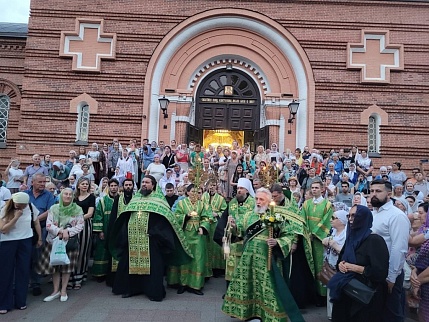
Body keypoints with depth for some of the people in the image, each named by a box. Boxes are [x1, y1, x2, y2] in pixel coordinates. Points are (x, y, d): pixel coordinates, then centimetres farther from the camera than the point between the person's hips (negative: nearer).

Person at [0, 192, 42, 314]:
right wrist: (16, 217, -26)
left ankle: (21, 301, 21)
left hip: (25, 242, 2)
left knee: (23, 271, 7)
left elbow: (36, 222, 7)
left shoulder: (31, 207, -7)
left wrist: (39, 238, 11)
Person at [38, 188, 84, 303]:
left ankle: (63, 291, 21)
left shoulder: (78, 209, -2)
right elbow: (48, 225, -6)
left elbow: (80, 226, -5)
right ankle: (56, 291, 22)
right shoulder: (54, 208, 0)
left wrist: (68, 231, -18)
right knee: (54, 265, 6)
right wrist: (60, 231, -20)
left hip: (70, 241, -1)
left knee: (67, 266, 5)